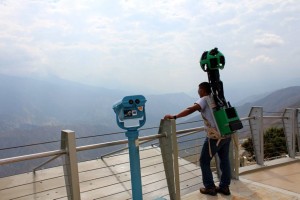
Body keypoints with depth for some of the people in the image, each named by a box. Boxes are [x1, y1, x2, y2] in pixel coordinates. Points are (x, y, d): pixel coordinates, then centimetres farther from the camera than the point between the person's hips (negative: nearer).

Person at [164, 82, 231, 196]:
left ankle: (210, 187, 13)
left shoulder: (204, 100, -7)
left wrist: (174, 117, -29)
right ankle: (224, 187, 26)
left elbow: (192, 109, -24)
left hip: (215, 136, -8)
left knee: (204, 161, 6)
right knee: (224, 160, 17)